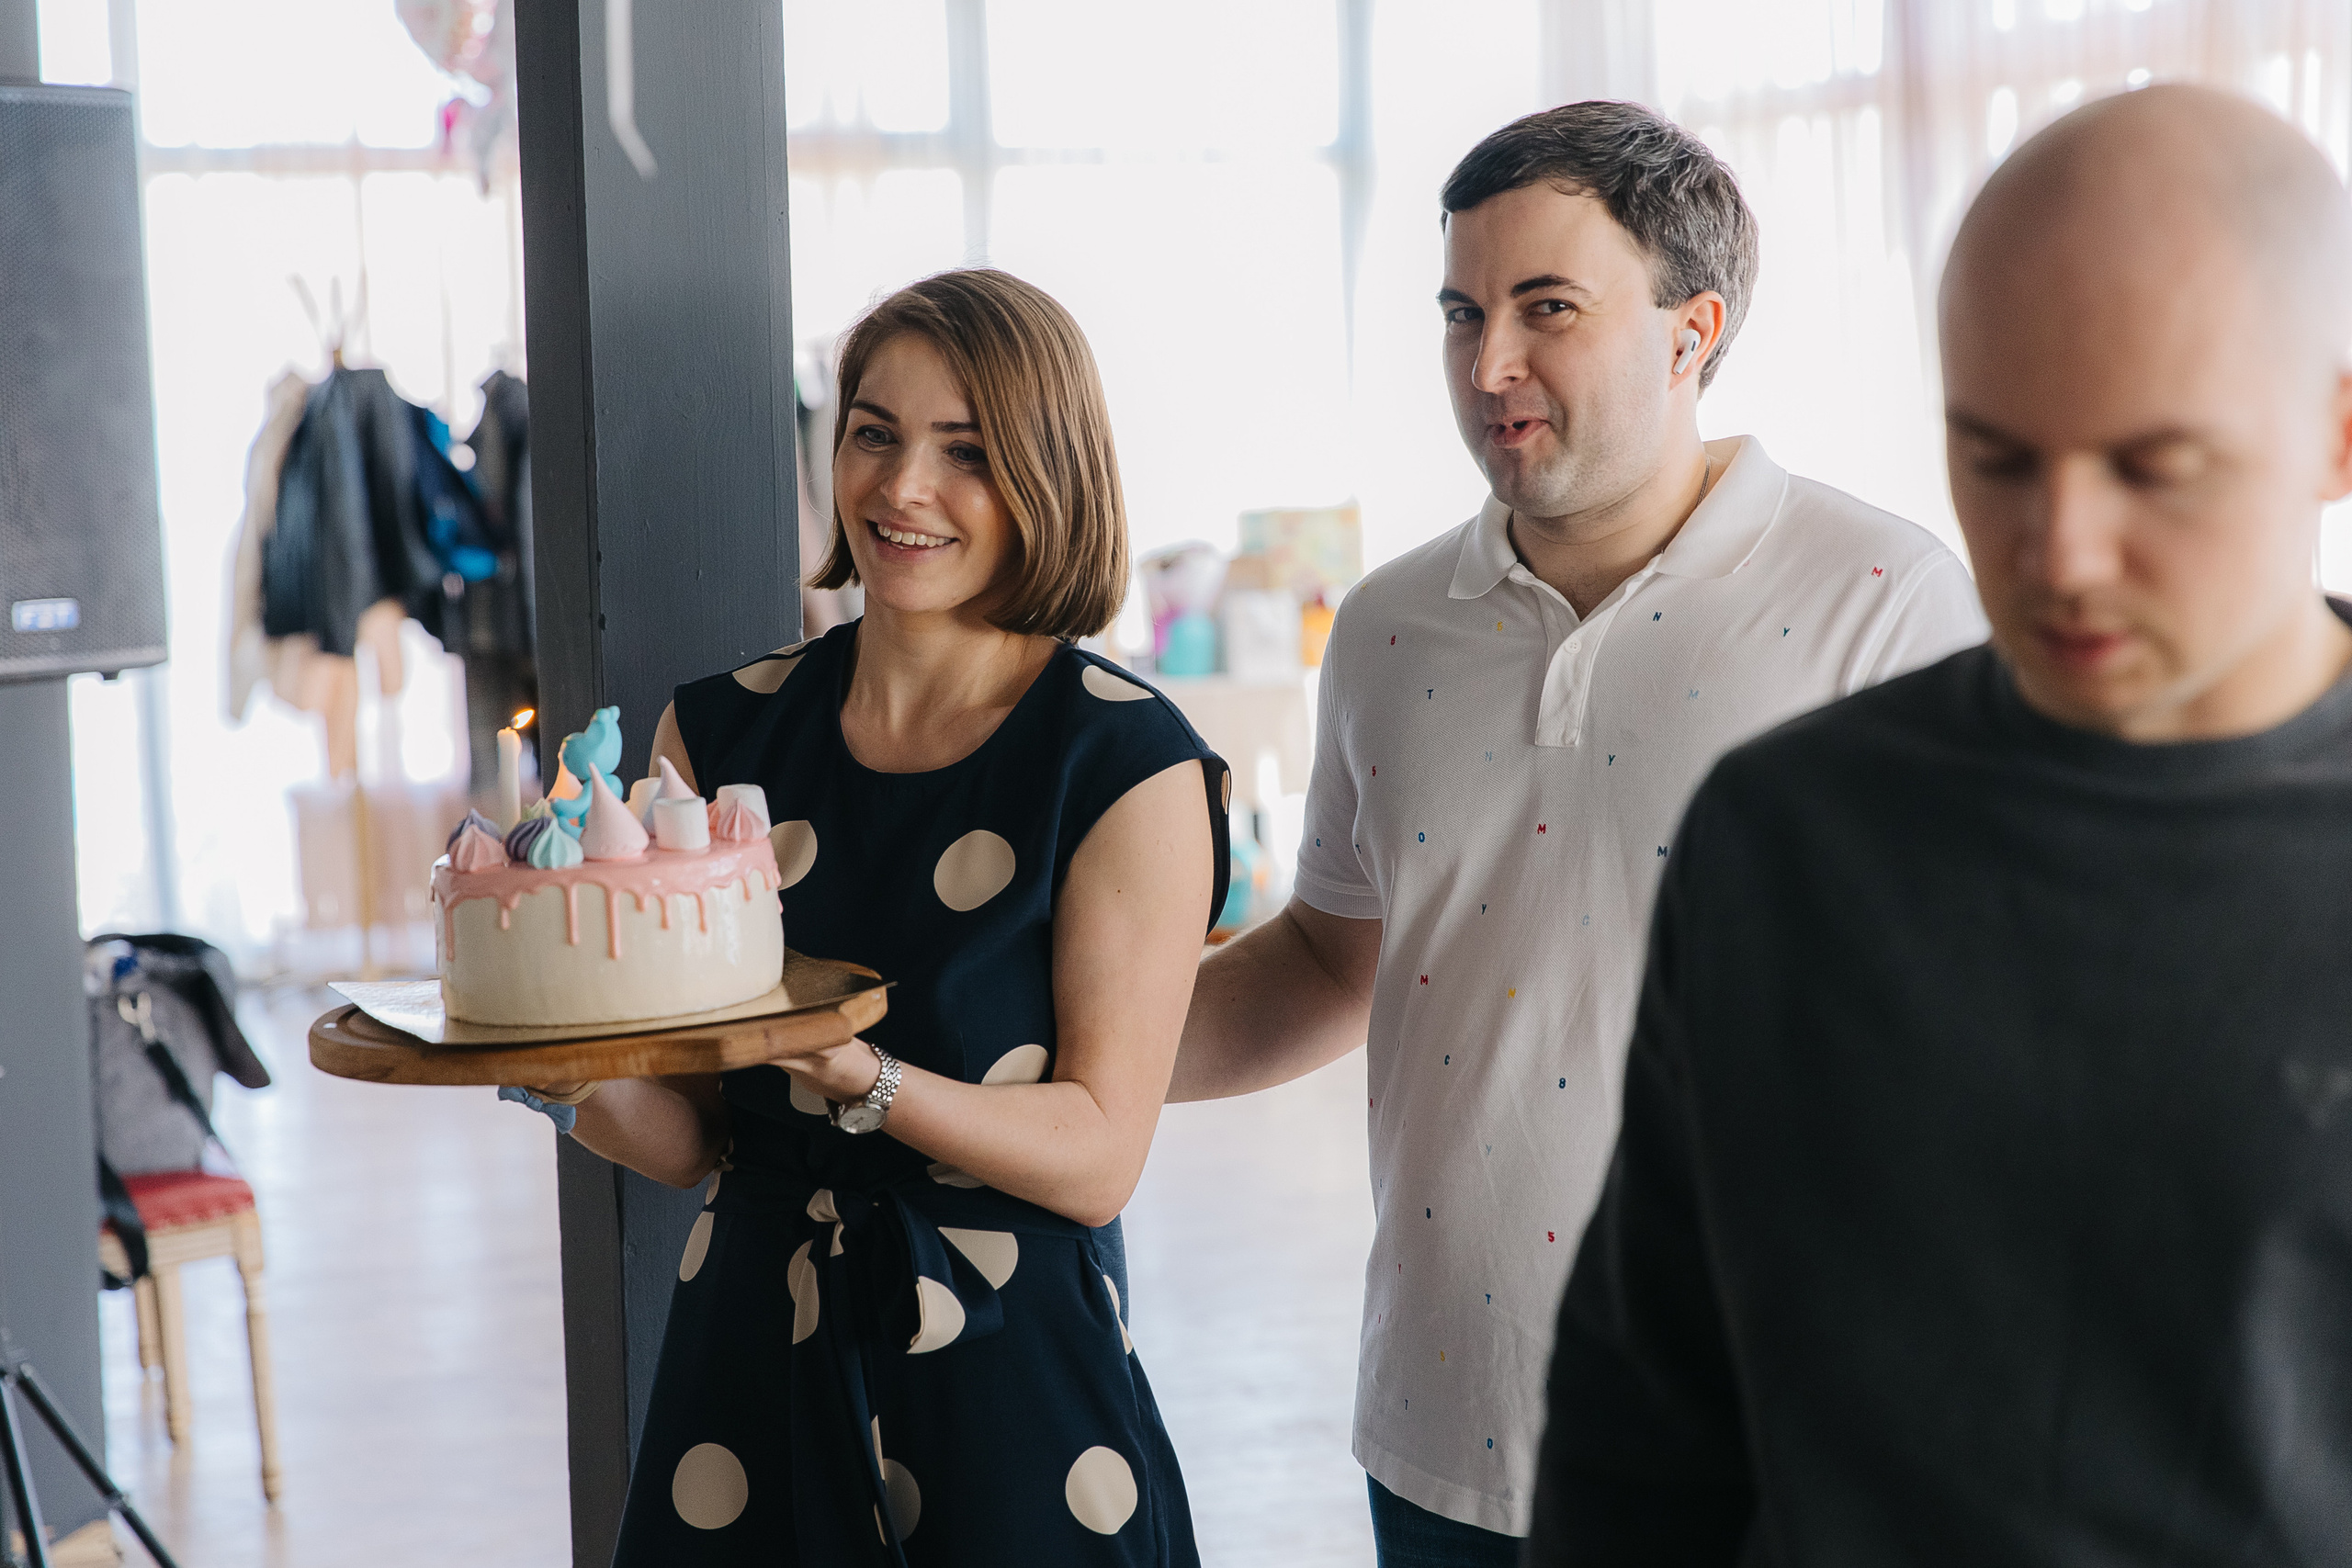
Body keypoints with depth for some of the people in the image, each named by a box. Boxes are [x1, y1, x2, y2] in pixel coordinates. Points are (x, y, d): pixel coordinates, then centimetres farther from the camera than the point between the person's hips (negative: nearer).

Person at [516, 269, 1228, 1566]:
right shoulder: (721, 733, 2)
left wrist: (849, 1073, -27)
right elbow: (685, 1139, 2)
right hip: (746, 1362, 3)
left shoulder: (1128, 765, -9)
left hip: (1013, 1406, -3)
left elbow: (1096, 1155, -12)